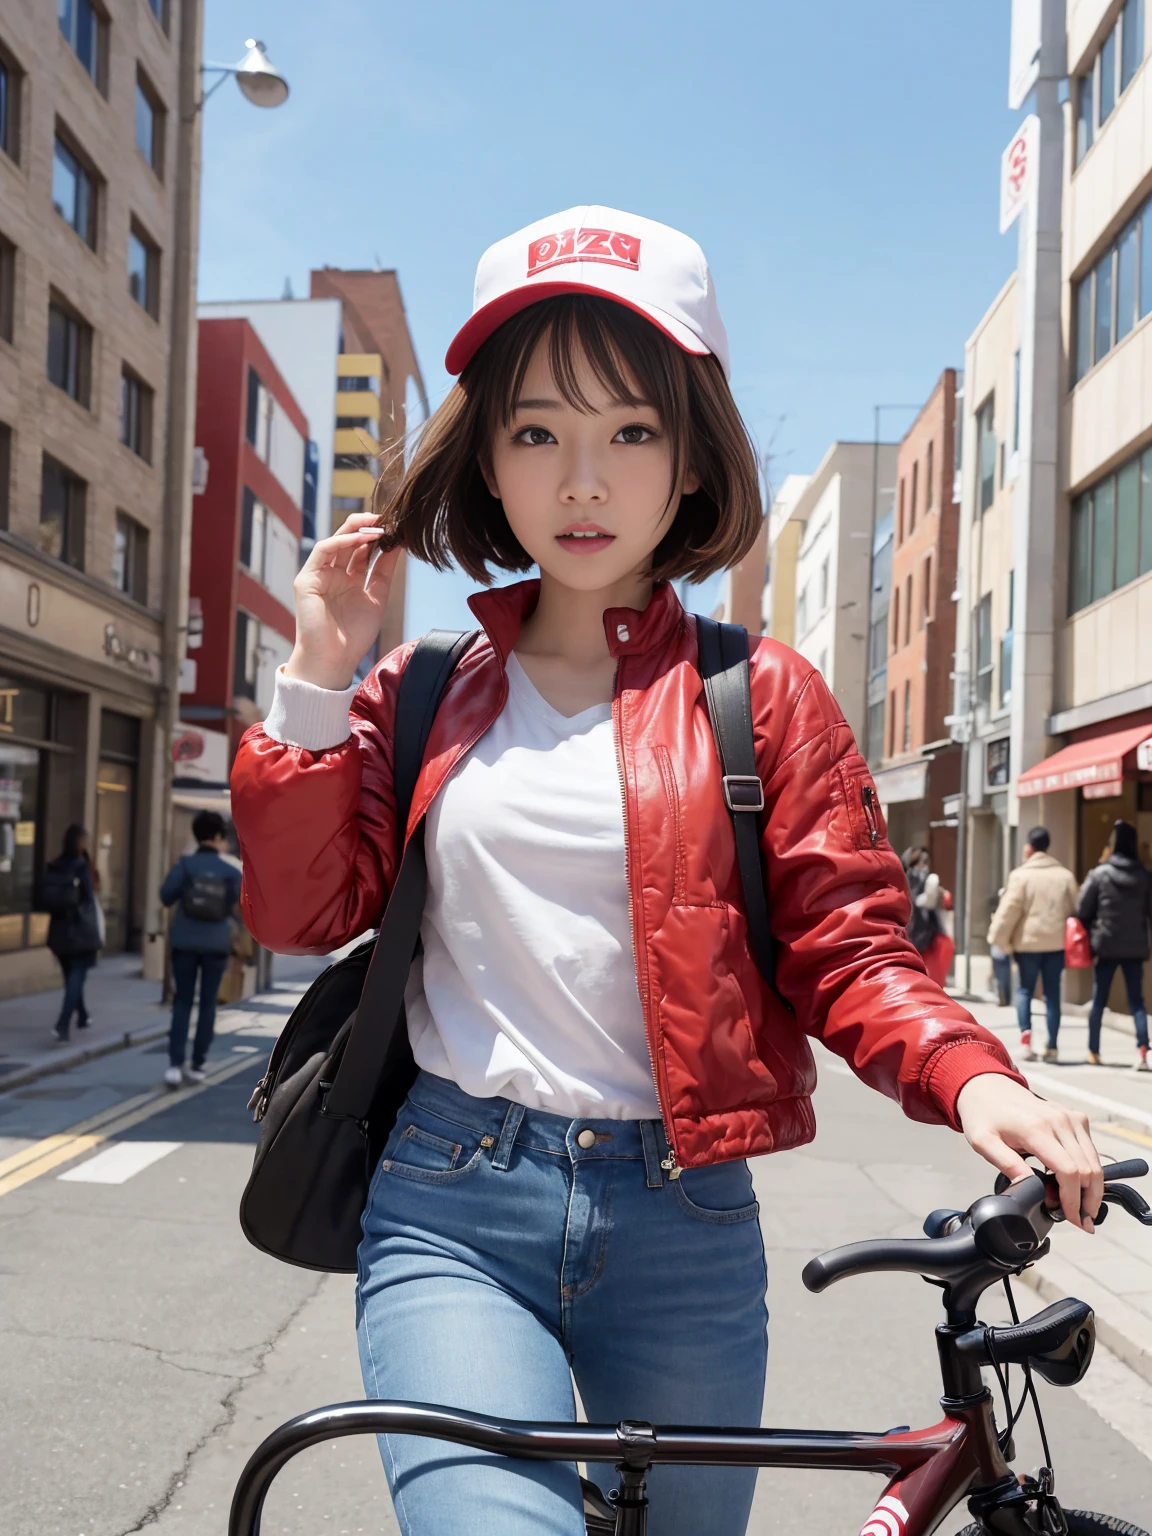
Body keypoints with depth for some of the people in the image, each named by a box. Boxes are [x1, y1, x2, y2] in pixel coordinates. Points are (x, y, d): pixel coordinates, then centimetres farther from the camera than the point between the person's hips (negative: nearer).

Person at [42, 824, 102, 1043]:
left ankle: (82, 1017, 34)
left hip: (59, 933, 6)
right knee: (76, 978, -4)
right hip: (82, 933, -6)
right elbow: (89, 902, -11)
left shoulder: (52, 868, 3)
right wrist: (97, 936, -5)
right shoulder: (82, 867, -12)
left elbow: (44, 901, 5)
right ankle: (63, 1024, -17)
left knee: (71, 976, 19)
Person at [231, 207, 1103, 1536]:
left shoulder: (762, 697, 0)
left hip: (679, 1223, 1)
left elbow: (847, 952, -3)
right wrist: (317, 682, -5)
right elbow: (300, 909, 1)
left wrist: (970, 1076, -21)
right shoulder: (423, 693, 7)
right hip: (450, 1211, 0)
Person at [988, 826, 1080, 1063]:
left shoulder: (1021, 875, -7)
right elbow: (1074, 910, 11)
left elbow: (1009, 910, -10)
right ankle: (1052, 1046, 7)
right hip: (1057, 942, 3)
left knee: (1025, 989, 10)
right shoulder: (1065, 875, 6)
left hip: (1028, 941, -3)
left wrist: (999, 938, -1)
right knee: (1052, 993, 8)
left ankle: (1026, 1035, -12)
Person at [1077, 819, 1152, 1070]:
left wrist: (1090, 937, 8)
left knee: (1099, 1000, 10)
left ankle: (1093, 1051, 18)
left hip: (1107, 945, -1)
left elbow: (1082, 910, -5)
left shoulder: (1099, 874, -7)